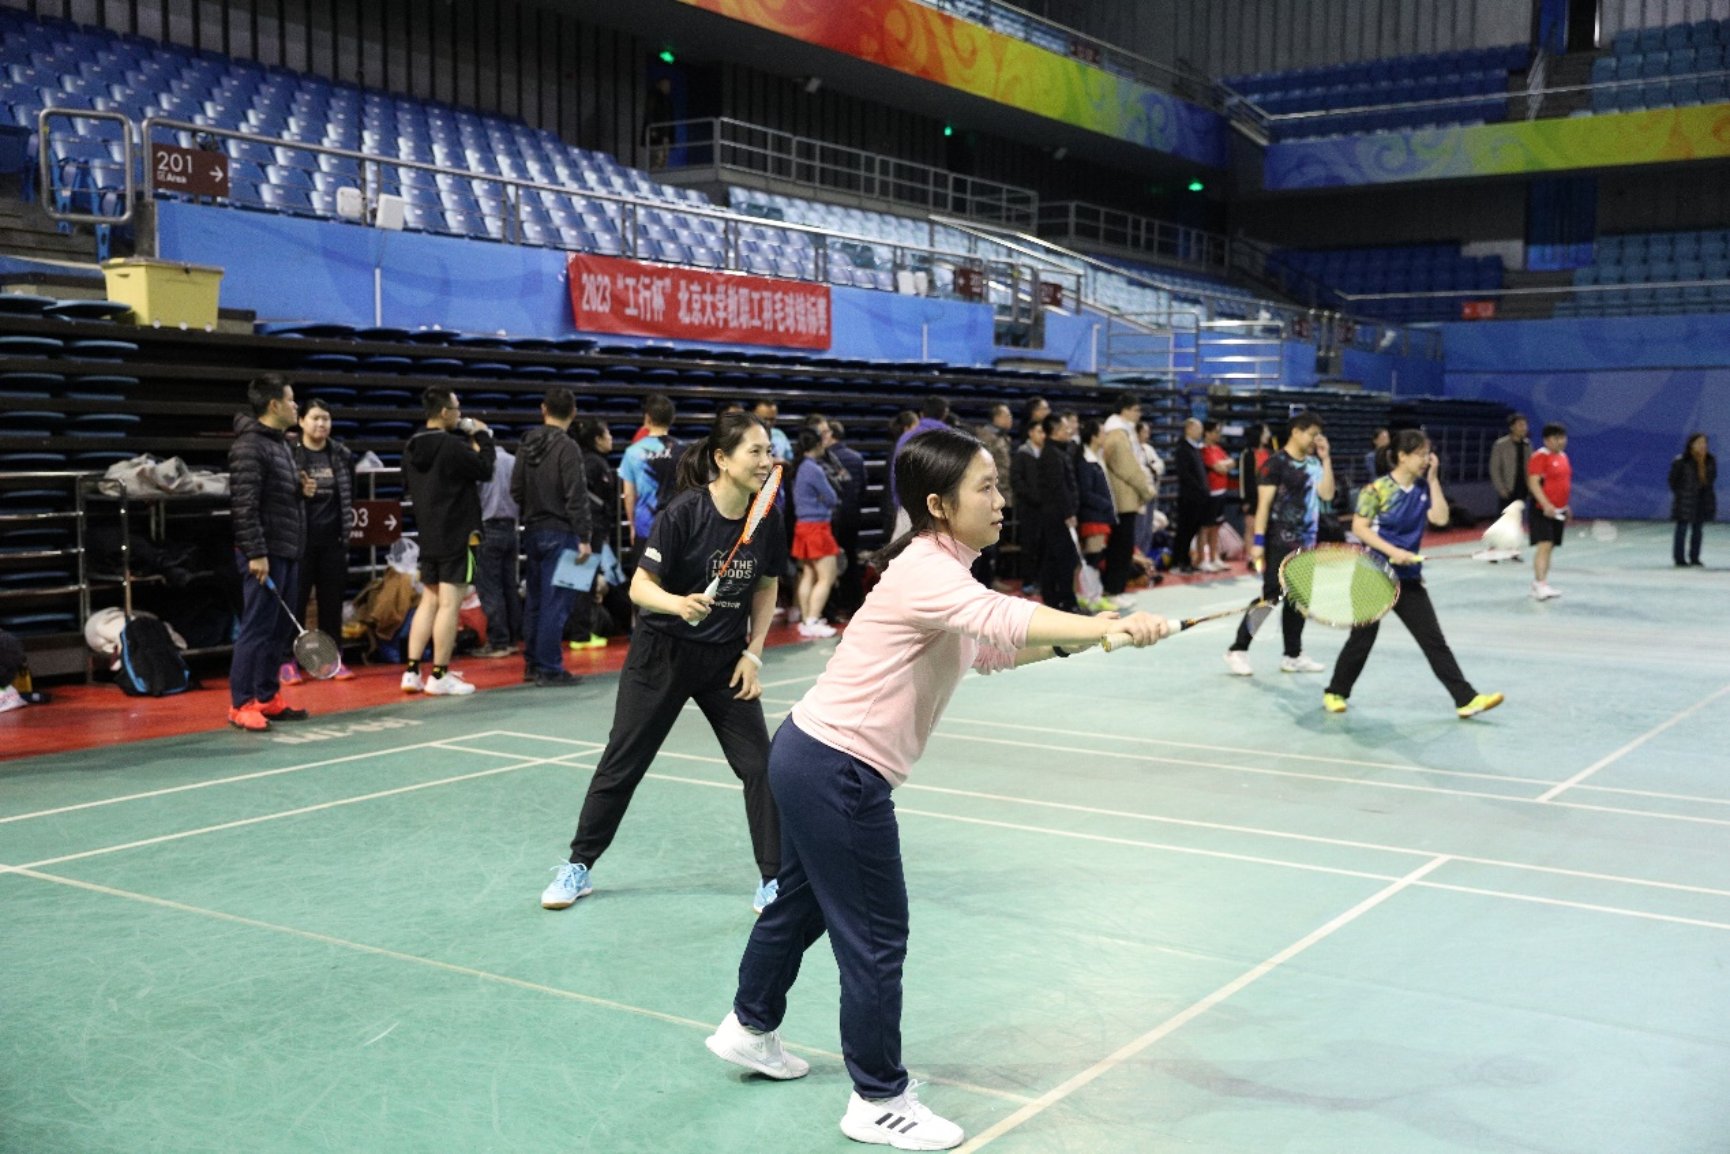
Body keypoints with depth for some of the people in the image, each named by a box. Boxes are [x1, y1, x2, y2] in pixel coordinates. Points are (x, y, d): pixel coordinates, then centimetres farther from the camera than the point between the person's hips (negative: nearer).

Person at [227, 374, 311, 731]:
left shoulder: (281, 444, 17)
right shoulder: (249, 446, -13)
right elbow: (244, 505, -19)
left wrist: (302, 490, 7)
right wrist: (256, 553, -22)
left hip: (288, 553, 10)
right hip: (266, 554, -10)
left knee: (281, 629, 12)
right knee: (256, 628, -6)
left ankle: (267, 698, 19)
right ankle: (241, 704, 0)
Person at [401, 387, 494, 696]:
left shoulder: (412, 447, 7)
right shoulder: (453, 445, -17)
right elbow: (485, 469, -11)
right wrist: (483, 437, 3)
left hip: (427, 535, 8)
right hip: (457, 534, -8)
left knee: (429, 601, 14)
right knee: (449, 604, -3)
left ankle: (412, 672, 12)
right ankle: (440, 676, 0)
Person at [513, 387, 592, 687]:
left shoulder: (528, 444, 6)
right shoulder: (567, 447, -14)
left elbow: (516, 489, 9)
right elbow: (576, 497, -17)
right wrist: (584, 537, -15)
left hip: (534, 530, 7)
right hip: (560, 532, -7)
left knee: (536, 599, 15)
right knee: (556, 602, -3)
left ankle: (532, 663, 22)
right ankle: (549, 668, -1)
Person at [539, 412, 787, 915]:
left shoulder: (766, 519, -8)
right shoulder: (684, 512, -22)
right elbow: (640, 586, -20)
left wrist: (753, 654, -1)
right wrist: (678, 603, -40)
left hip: (726, 660, 3)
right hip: (663, 654, -3)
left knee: (759, 765, -2)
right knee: (622, 763, 8)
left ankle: (773, 881, 10)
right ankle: (578, 867, 25)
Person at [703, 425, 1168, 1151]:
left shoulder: (941, 570, 8)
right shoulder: (926, 572, -23)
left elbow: (990, 650, 14)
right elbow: (1006, 619, -40)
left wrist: (1075, 641, 0)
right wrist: (1112, 626, -48)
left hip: (814, 759, 10)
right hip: (837, 771, -10)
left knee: (802, 903, 27)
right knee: (877, 935, 0)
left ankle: (748, 1028, 47)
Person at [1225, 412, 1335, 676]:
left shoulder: (1314, 463, 10)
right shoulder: (1276, 463, -9)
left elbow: (1327, 493, -1)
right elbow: (1264, 503, -12)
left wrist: (1326, 458, -3)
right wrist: (1258, 541, -17)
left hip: (1306, 543, 7)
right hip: (1279, 543, -7)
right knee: (1270, 596, -6)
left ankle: (1293, 656, 19)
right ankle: (1238, 650, 4)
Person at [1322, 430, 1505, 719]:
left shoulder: (1422, 488, 5)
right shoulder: (1377, 488, -12)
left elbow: (1440, 518, -7)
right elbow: (1359, 527, -15)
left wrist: (1433, 479, -7)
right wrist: (1392, 551, -23)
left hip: (1409, 578, 5)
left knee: (1434, 640, 1)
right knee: (1362, 639, 6)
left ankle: (1466, 699, -1)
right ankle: (1335, 692, 24)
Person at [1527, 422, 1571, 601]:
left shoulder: (1563, 456, 15)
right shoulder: (1540, 457, -12)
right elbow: (1533, 483, -19)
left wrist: (1565, 506, 25)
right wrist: (1546, 505, -28)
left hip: (1558, 511, 8)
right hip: (1543, 510, -8)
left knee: (1549, 547, 10)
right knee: (1544, 545, -17)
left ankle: (1540, 584, 16)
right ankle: (1540, 585, -21)